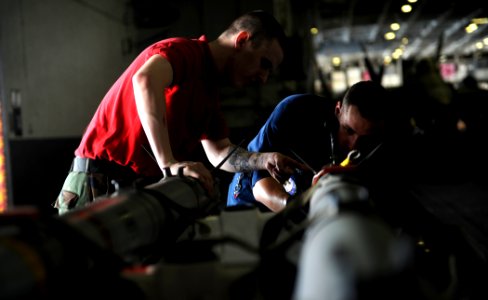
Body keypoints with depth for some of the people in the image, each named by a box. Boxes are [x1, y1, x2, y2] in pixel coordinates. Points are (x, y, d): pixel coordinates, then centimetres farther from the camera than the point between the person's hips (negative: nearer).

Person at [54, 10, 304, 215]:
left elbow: (219, 153, 16)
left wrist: (262, 160, -5)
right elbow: (145, 80, -34)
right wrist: (170, 165, -42)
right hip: (99, 183, -9)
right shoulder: (184, 51, -12)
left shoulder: (209, 93, 19)